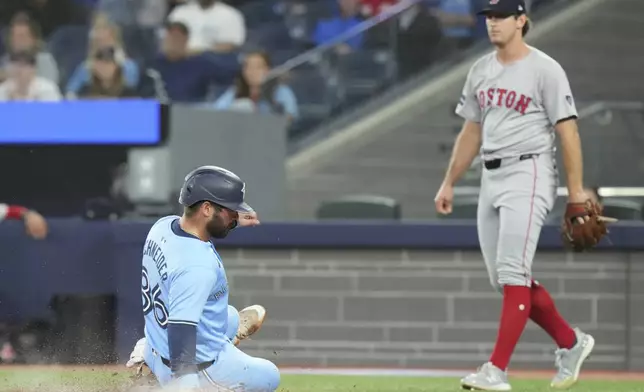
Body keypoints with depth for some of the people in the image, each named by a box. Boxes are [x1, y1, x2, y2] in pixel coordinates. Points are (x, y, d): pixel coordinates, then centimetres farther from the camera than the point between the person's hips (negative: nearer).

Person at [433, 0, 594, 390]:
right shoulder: (481, 71, 13)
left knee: (512, 274, -15)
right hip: (491, 179, 8)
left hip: (528, 176, -8)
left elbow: (568, 130, -10)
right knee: (506, 280, 9)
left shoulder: (545, 70, -8)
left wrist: (576, 191, -15)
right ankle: (571, 343, 25)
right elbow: (471, 132, 21)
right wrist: (449, 183, 18)